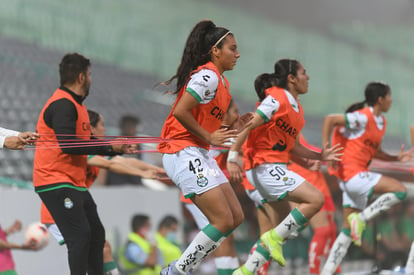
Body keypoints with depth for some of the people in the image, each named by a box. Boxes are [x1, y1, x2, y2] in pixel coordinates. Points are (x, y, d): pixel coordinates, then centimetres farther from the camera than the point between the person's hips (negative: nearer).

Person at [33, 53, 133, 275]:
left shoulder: (75, 104, 17)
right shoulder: (62, 105, -16)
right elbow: (68, 145, -26)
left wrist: (116, 149, 18)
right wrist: (108, 146, -19)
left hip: (74, 183, 11)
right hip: (56, 182, -11)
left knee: (96, 234, 12)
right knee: (80, 236, -17)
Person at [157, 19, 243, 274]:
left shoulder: (220, 80, 16)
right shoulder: (207, 76, -15)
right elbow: (180, 112, -23)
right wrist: (209, 137, -15)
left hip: (199, 154, 10)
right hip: (183, 153, -10)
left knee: (236, 217, 7)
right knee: (223, 221, -14)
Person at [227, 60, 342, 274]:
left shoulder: (296, 107, 16)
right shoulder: (276, 100, -13)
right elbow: (247, 126, -17)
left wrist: (319, 156, 14)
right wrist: (232, 158, -22)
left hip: (274, 168, 10)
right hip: (265, 166, -10)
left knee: (286, 223, 13)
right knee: (316, 199, -18)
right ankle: (274, 237, -10)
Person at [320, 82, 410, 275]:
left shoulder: (381, 122, 15)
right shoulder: (363, 118, -13)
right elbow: (329, 119, -17)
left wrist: (396, 158, 10)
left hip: (358, 176, 10)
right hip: (351, 172, -10)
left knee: (349, 229, 9)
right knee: (399, 190, -16)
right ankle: (361, 218, -14)